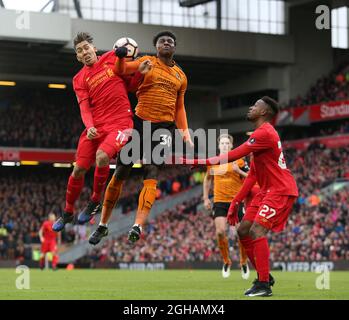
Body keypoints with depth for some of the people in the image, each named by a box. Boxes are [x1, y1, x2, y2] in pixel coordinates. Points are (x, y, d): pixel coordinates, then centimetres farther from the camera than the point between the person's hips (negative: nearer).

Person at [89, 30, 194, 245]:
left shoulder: (181, 76, 16)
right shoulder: (148, 62, 5)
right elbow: (122, 70, -8)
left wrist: (185, 133, 8)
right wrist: (121, 57, -30)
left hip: (164, 127, 2)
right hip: (140, 122, -1)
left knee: (152, 175, -16)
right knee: (121, 173, 3)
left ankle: (138, 226, -26)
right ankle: (103, 225, 15)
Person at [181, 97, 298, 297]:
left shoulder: (264, 133, -17)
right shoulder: (262, 134, 17)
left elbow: (233, 155, -22)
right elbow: (253, 174, 20)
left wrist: (196, 162, -22)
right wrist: (237, 201, 17)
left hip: (281, 190, -11)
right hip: (268, 190, 11)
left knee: (256, 231, -21)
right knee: (244, 231, 9)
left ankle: (264, 285, -18)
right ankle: (263, 277, 16)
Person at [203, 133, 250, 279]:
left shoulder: (238, 161, -3)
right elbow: (207, 179, 22)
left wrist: (238, 171, -22)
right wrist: (206, 198, 17)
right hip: (219, 201, 2)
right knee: (220, 232, -12)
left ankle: (244, 263, 17)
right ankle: (226, 262, 8)